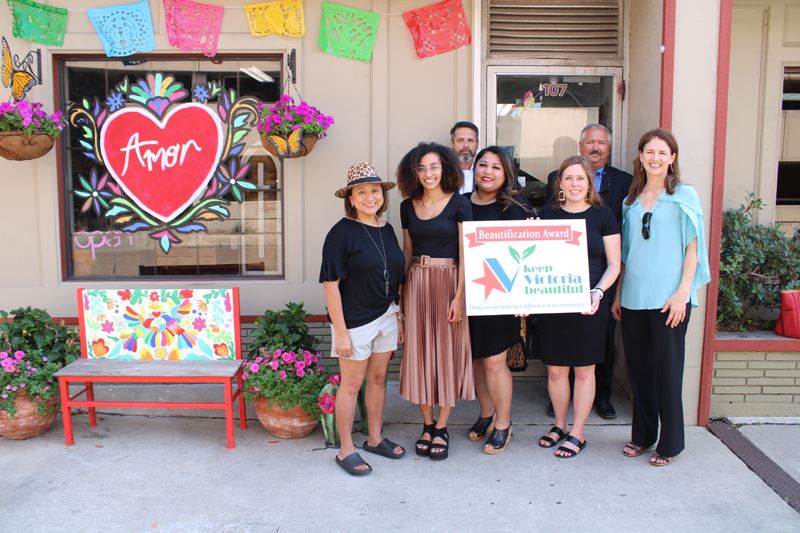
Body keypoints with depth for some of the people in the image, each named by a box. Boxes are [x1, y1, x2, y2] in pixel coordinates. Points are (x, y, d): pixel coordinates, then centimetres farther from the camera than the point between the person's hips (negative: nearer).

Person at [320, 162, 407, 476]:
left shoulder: (387, 230, 5)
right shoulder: (342, 232, -15)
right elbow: (330, 283, -16)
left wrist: (398, 318, 12)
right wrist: (341, 331, -17)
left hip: (385, 317, 6)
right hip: (355, 320, -6)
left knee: (378, 378, 16)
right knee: (352, 384, 5)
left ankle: (375, 439, 34)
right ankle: (346, 450, 20)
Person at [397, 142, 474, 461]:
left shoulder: (459, 204, -3)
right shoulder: (408, 206, 8)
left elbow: (465, 254, -7)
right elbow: (406, 252, 13)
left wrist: (459, 295, -14)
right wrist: (401, 292, 8)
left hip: (448, 282, -3)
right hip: (416, 283, 4)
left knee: (447, 351, 3)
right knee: (419, 351, 6)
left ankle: (442, 428, 16)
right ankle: (427, 425, 21)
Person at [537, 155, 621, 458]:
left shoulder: (602, 215, 0)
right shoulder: (548, 215, 7)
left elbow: (614, 265, -1)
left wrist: (598, 292, -15)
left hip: (588, 305, -2)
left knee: (584, 369, 6)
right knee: (555, 368, 9)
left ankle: (577, 433, 19)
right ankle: (559, 425, 28)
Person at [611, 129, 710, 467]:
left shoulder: (684, 195, -1)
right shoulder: (632, 200, 13)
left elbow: (693, 246, -4)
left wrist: (683, 292, -12)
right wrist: (618, 294, 13)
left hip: (669, 297, -5)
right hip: (634, 297, 5)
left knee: (666, 368, 1)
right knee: (638, 366, 10)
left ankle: (670, 442, 14)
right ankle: (642, 435, 24)